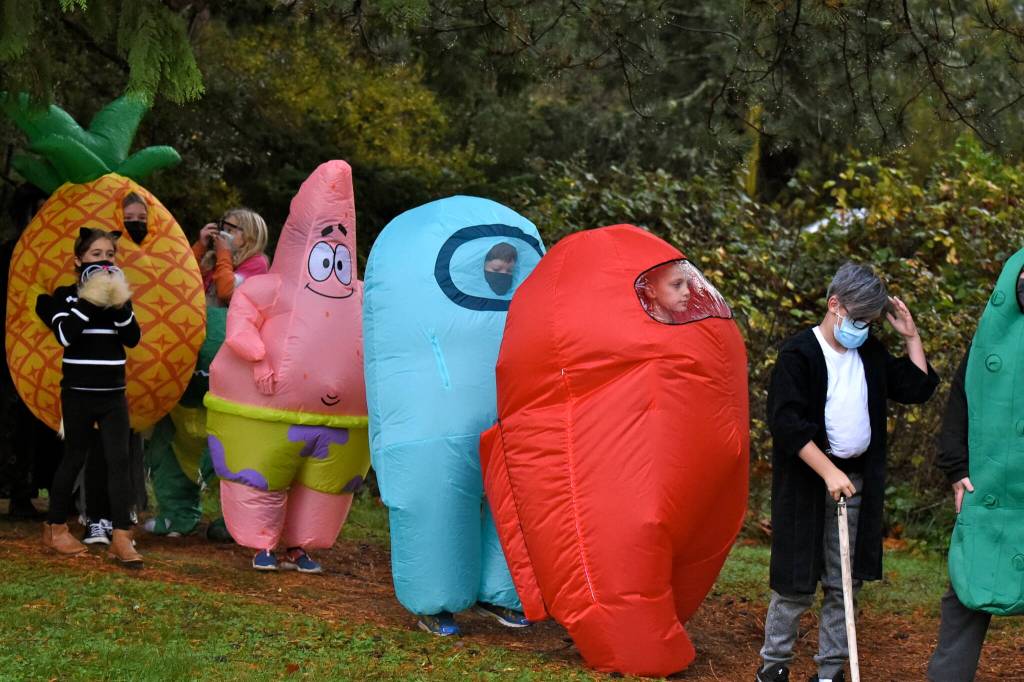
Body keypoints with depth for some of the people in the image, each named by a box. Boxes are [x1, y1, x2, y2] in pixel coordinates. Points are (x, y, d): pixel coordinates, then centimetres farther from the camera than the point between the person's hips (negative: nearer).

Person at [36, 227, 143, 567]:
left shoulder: (119, 295, 8)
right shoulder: (65, 295, -2)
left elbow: (133, 339, -2)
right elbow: (65, 334, -19)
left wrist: (119, 306, -16)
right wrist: (89, 301, -22)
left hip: (113, 393, 3)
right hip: (78, 392, -3)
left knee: (119, 460, -5)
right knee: (74, 459, 6)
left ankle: (122, 538, -7)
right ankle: (55, 528, 22)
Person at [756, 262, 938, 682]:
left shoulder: (870, 353, 10)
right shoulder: (798, 353, -9)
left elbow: (918, 388, 15)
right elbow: (787, 422, -17)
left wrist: (910, 336, 7)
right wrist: (828, 471, -22)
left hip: (857, 482, 6)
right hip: (806, 483, -5)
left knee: (844, 585, 8)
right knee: (797, 582, 0)